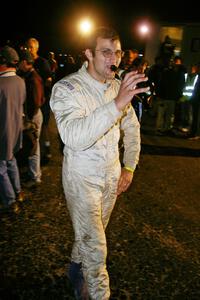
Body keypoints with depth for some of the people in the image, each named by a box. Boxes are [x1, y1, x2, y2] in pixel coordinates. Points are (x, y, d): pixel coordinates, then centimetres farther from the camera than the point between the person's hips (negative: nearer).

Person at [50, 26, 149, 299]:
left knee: (91, 235, 22)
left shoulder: (119, 87, -1)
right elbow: (74, 137, -39)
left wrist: (129, 167, 6)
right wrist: (116, 105, -45)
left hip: (112, 175, 6)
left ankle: (76, 270, 50)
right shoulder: (66, 88, -20)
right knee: (95, 248, 0)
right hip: (82, 178, -5)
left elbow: (132, 128, 12)